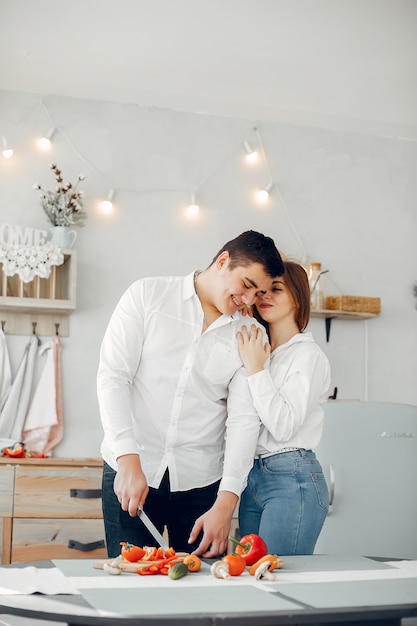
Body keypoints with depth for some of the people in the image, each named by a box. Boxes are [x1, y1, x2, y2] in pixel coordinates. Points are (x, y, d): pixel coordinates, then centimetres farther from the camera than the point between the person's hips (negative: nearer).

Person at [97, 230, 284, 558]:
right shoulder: (147, 295, -2)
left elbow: (244, 419, -4)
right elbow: (112, 376, -8)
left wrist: (225, 505, -14)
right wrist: (129, 459, -19)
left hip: (201, 482, 2)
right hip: (129, 470, -1)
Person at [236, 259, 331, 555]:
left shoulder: (308, 355, -6)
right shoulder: (256, 351, 17)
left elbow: (283, 427, -15)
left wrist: (256, 368, -14)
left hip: (293, 478, -7)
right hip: (253, 476, 7)